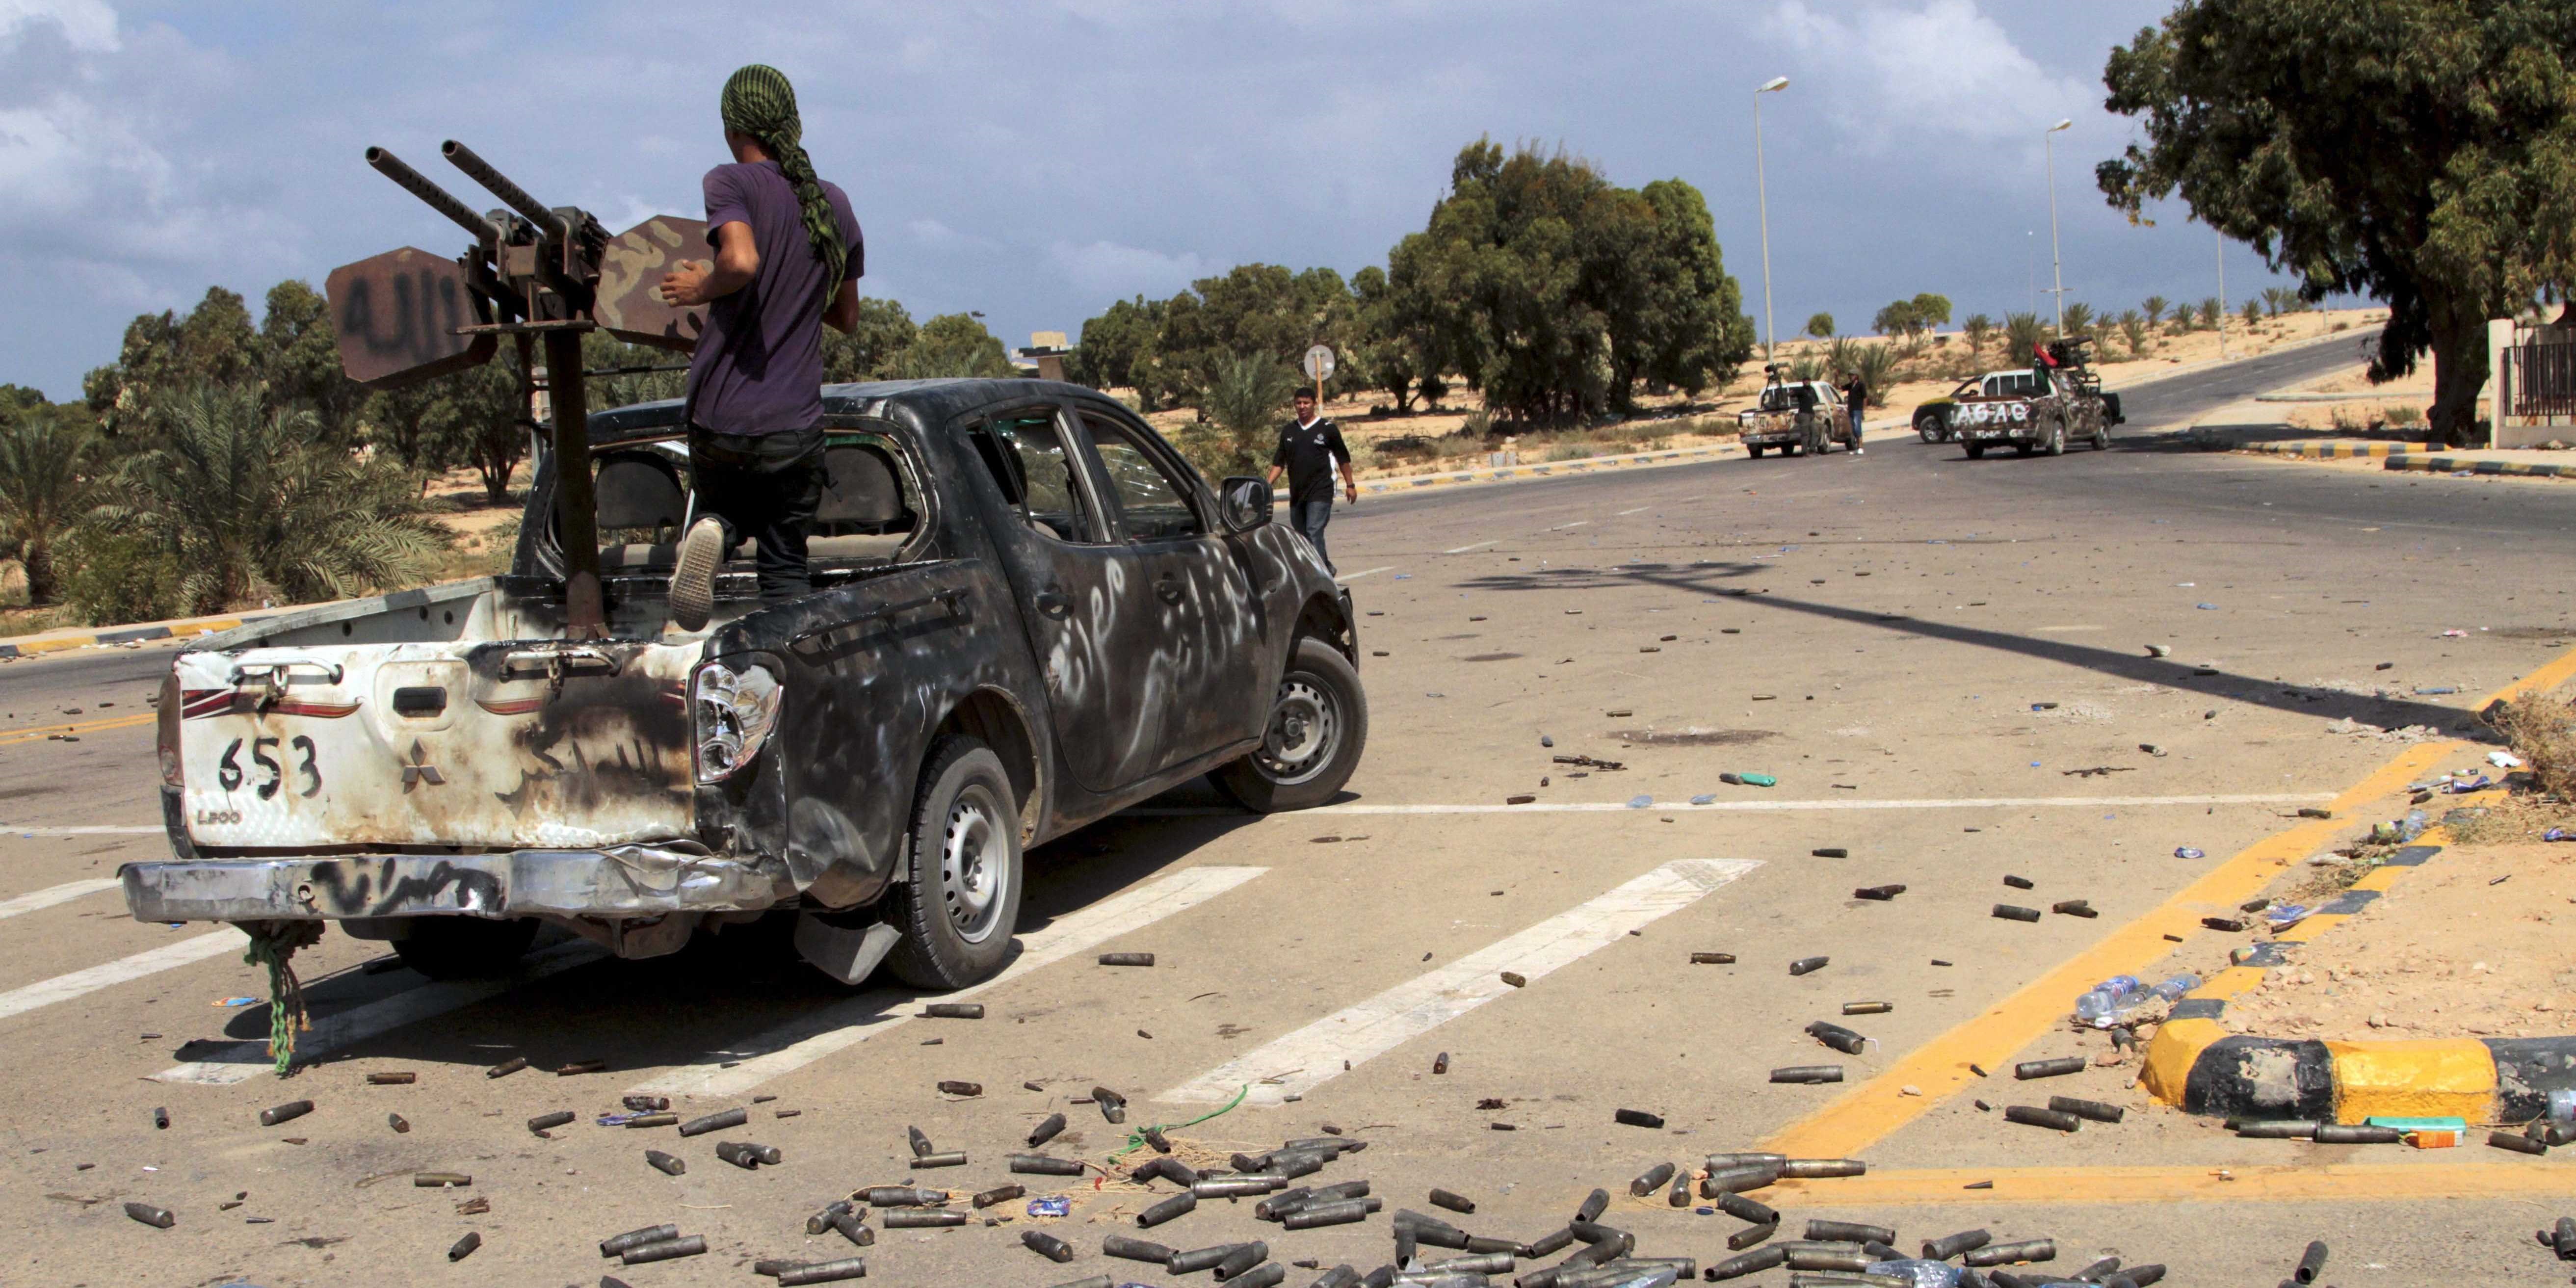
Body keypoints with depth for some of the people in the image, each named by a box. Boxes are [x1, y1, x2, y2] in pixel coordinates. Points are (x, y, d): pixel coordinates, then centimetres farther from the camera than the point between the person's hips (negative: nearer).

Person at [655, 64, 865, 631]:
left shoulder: (732, 184, -6)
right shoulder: (835, 203, 9)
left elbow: (741, 261, -26)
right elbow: (847, 317, 18)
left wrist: (702, 288, -7)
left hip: (718, 417, -2)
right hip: (795, 424, 2)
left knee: (723, 507, 26)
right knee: (786, 568, 13)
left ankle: (711, 532, -7)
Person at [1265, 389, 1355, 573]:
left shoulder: (1328, 429, 0)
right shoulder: (1288, 432, 12)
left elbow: (1343, 458, 6)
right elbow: (1279, 462, 12)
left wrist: (1350, 485, 6)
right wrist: (1269, 484, -2)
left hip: (1320, 494, -6)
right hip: (1297, 494, 6)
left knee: (1314, 533, -17)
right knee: (1302, 536, 10)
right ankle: (1327, 568, 26)